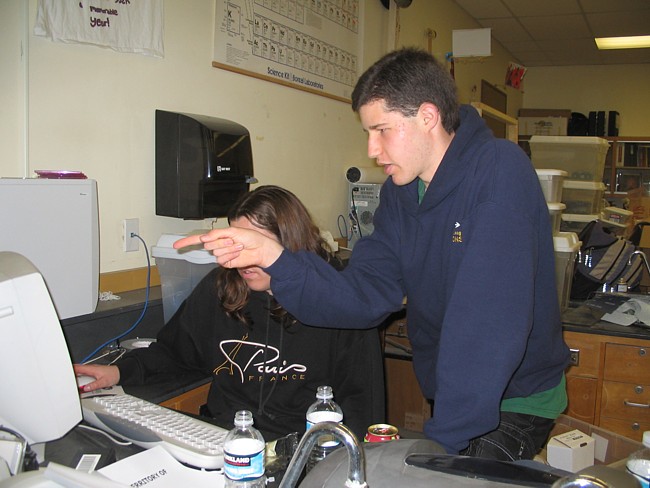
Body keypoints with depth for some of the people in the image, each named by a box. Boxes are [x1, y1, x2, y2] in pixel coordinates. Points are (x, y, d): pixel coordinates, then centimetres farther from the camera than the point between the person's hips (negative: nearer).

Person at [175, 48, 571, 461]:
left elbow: (489, 316, -29)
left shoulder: (499, 169, -21)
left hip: (516, 400, -5)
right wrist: (271, 256, -19)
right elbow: (366, 297, -7)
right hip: (449, 392, 6)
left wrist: (446, 437, -30)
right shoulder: (399, 194, 1)